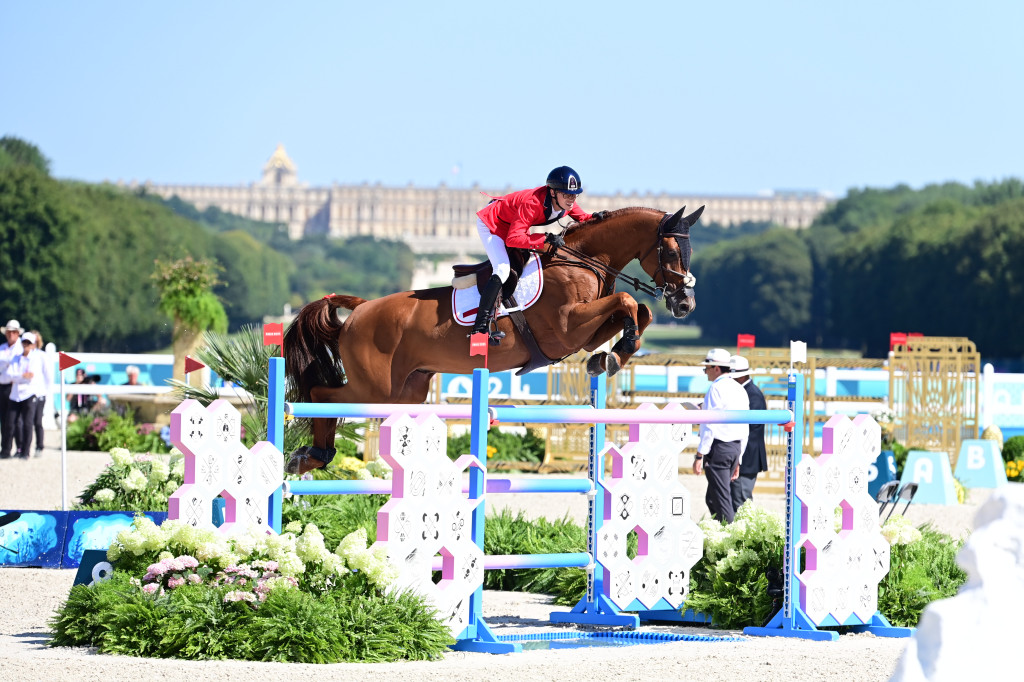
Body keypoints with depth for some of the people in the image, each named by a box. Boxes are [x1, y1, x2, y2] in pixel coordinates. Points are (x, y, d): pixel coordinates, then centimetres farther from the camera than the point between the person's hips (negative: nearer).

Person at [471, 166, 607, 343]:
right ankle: (480, 328, -24)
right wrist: (545, 240, -47)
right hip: (491, 223, -9)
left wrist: (594, 218, -19)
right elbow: (513, 238, -43)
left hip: (514, 225, 9)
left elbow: (581, 218, 4)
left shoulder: (566, 202, -16)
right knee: (502, 270, -24)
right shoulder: (533, 203, -40)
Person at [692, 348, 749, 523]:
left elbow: (709, 425, -14)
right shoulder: (739, 390, 15)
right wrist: (737, 459, 23)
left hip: (718, 447, -8)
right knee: (712, 498, 13)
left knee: (721, 500, -5)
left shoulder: (716, 388, -9)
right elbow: (744, 427, 18)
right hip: (736, 447, 8)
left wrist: (699, 456, -13)